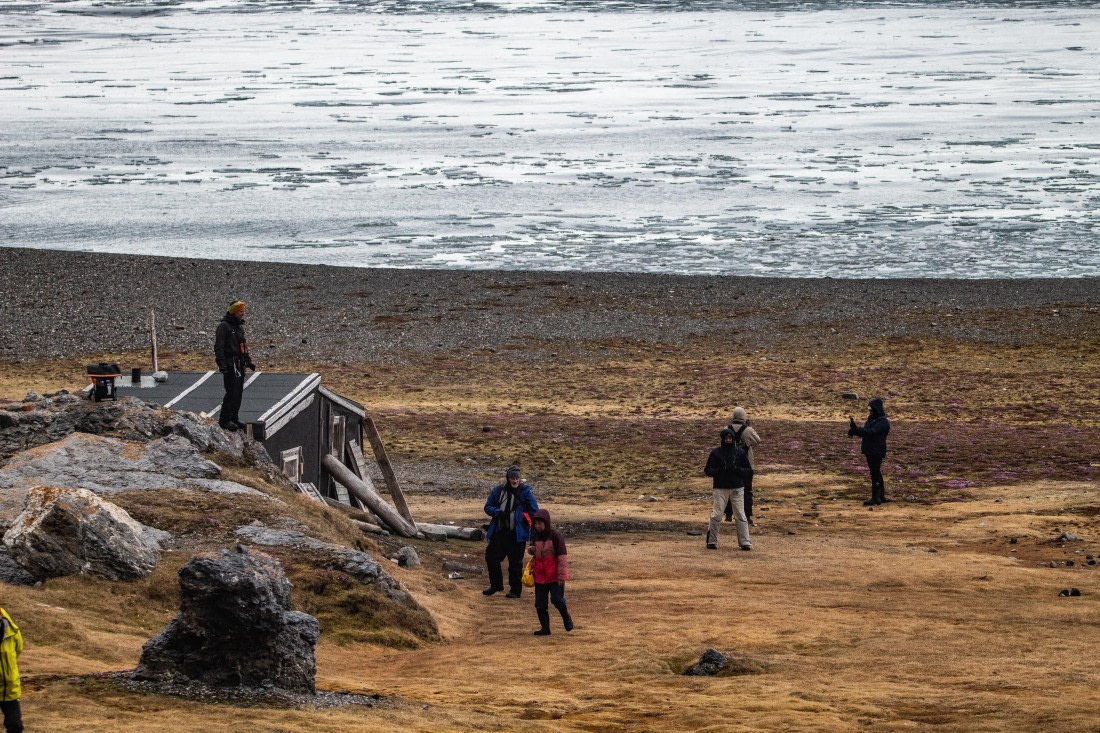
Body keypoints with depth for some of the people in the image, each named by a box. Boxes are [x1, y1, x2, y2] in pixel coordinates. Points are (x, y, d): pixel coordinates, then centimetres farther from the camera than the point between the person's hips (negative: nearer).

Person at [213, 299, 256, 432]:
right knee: (232, 392, -12)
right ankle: (224, 420, -8)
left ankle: (234, 418, 18)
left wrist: (248, 361, 23)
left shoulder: (239, 326, 18)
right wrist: (222, 364, -23)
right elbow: (218, 347, -16)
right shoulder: (224, 326, -10)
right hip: (230, 365, -9)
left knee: (239, 392, 10)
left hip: (240, 365, 9)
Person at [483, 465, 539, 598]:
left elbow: (534, 512, -4)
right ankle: (496, 585, 27)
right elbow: (488, 507, 8)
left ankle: (515, 590, 16)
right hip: (498, 532, 4)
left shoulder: (526, 492, -8)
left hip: (517, 535, -4)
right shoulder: (498, 490, 1)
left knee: (515, 562, 4)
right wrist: (498, 512, -14)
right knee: (491, 557, 8)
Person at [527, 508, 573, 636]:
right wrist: (530, 549, -2)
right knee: (540, 603, 4)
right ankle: (545, 628, 13)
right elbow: (532, 548, 25)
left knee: (557, 599, -13)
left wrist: (561, 575, -18)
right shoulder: (535, 535, 6)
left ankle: (566, 618, 15)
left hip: (554, 575, -6)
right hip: (540, 575, 6)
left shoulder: (555, 536, -13)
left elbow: (562, 556, -14)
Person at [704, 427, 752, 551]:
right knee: (716, 515, -3)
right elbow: (708, 470, 4)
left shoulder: (740, 452, 6)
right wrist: (720, 470, -14)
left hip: (737, 488, 1)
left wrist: (736, 469, -12)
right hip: (720, 488, -1)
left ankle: (745, 542, 1)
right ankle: (711, 541, 6)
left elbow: (747, 470, 7)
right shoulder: (716, 453, 3)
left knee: (740, 515, -1)